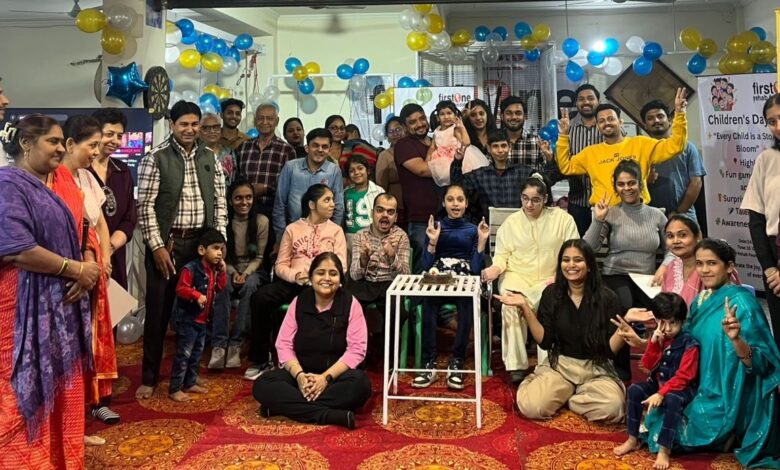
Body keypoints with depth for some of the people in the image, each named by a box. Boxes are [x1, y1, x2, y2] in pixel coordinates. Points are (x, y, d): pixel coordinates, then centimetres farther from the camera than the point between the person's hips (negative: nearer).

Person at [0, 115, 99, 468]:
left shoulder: (46, 187, 16)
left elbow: (65, 242, 19)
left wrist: (83, 273, -2)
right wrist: (76, 270, -15)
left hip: (58, 306, 9)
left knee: (59, 393, 13)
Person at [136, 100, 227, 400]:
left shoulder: (209, 158, 9)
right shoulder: (156, 158, -5)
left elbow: (220, 202, 10)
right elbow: (145, 206, -7)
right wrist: (157, 246, -12)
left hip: (201, 243, 4)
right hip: (167, 243, -4)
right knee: (158, 311, 3)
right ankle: (149, 378, 16)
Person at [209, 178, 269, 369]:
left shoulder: (261, 221, -6)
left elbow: (258, 257, -2)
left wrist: (245, 274, -18)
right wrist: (233, 273, -16)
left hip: (252, 270, -1)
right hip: (228, 270, 1)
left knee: (250, 286, -36)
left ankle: (236, 343, -32)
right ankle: (219, 345, -35)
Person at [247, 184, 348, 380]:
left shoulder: (336, 231, 13)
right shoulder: (292, 229, 14)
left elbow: (340, 267, 3)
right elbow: (280, 265, 8)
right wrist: (295, 275, -13)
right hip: (293, 282, 2)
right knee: (259, 298, -26)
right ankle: (261, 358, -12)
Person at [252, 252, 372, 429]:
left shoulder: (350, 304, -5)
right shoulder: (299, 301, 1)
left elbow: (356, 349, -11)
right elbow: (284, 344, -2)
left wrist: (326, 377, -22)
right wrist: (299, 375, -20)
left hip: (336, 374, -2)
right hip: (301, 373, 2)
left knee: (361, 384, -34)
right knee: (262, 386, -24)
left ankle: (285, 406, -30)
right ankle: (328, 415, -33)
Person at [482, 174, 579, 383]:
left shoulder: (562, 218, 5)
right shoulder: (511, 221, 12)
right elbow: (502, 254, 12)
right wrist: (496, 268, -11)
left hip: (550, 279, -1)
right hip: (517, 276, 1)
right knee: (510, 306, -31)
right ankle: (515, 364, -25)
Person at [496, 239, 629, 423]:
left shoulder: (606, 297, -8)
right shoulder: (551, 293, -3)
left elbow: (611, 348, -8)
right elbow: (544, 341, -7)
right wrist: (525, 308, -15)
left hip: (596, 369, 0)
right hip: (559, 364, 1)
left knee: (612, 408, -31)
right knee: (530, 406, -25)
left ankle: (566, 396, 1)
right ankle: (566, 392, 9)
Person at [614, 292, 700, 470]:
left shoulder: (689, 344, -17)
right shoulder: (659, 338, 3)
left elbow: (683, 377, -22)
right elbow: (647, 365, -1)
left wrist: (661, 394, -30)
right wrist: (654, 342, -14)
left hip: (682, 388, -6)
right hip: (658, 382, 7)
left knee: (673, 399, -36)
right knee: (634, 390, -14)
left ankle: (664, 450, -30)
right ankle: (633, 440, -5)